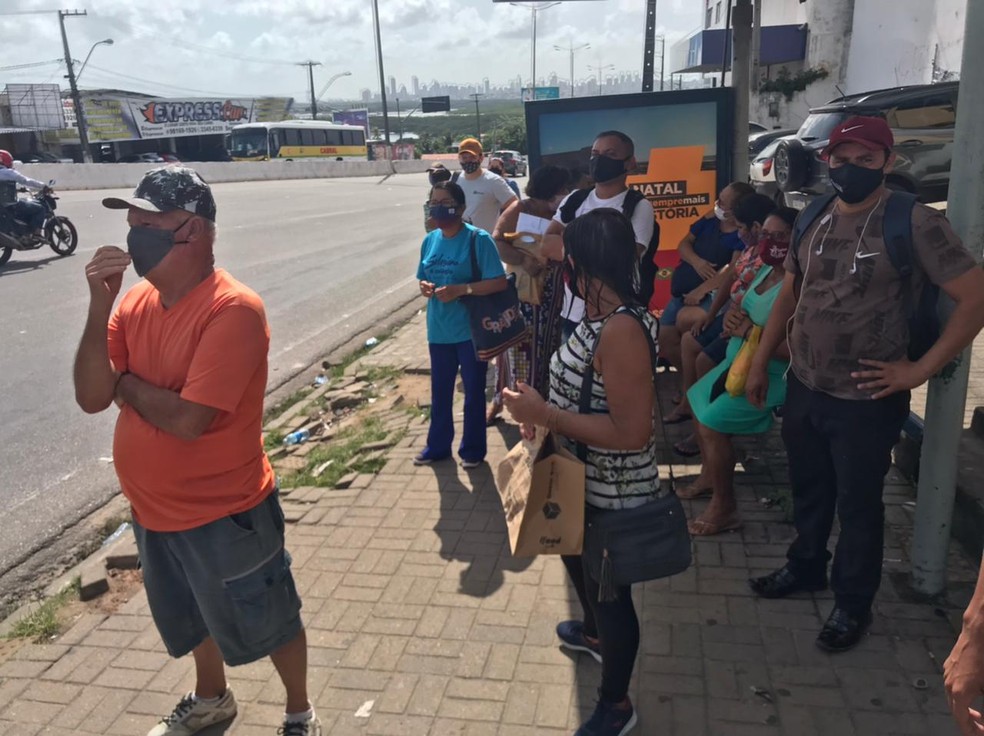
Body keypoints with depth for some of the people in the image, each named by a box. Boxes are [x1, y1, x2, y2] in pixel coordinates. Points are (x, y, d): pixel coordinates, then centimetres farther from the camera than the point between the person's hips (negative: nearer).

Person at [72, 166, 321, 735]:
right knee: (194, 619, 30)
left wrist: (127, 384, -13)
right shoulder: (137, 301, 0)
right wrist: (100, 307, -18)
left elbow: (188, 418, -31)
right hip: (155, 512, 8)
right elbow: (91, 397, -7)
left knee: (267, 623, 15)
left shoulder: (233, 309, -25)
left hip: (225, 515, -8)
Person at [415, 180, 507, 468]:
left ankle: (472, 449, 27)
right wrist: (425, 287, -7)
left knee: (473, 391, 10)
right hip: (439, 331, 5)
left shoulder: (478, 239, -13)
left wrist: (461, 289, -24)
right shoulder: (430, 240, 5)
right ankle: (437, 445, 35)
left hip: (471, 331, -5)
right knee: (439, 391, 17)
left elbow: (499, 282, -17)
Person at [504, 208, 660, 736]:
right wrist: (544, 410, 3)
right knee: (577, 559, 33)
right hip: (585, 480, 10)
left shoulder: (621, 330, -31)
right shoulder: (603, 314, 0)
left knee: (610, 591, 11)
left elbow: (631, 432, -34)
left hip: (613, 493, -10)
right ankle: (593, 633, 63)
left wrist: (544, 414, -30)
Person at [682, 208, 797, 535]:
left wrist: (750, 331, -31)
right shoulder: (765, 270, 4)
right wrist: (733, 321, -9)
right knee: (698, 404, 22)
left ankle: (725, 508, 2)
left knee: (711, 423, -16)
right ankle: (710, 474, 44)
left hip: (768, 376, -10)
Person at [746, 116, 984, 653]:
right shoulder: (813, 219, 4)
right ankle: (805, 566, 45)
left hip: (865, 401, -5)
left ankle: (853, 604, 31)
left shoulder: (914, 222, -14)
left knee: (857, 504, 11)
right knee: (808, 489, 22)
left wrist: (920, 369, -16)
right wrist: (760, 362, 12)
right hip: (802, 388, 6)